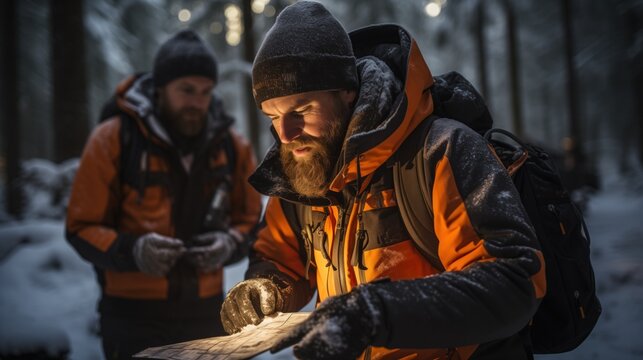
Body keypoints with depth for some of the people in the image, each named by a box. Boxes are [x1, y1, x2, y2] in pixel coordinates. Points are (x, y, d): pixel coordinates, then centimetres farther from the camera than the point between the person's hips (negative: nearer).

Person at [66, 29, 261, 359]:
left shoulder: (230, 146, 2)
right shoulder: (113, 139, -9)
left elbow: (249, 220, 13)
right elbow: (81, 227, -5)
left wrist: (230, 244, -10)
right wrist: (131, 251, -23)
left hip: (206, 314, 4)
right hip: (134, 315, -4)